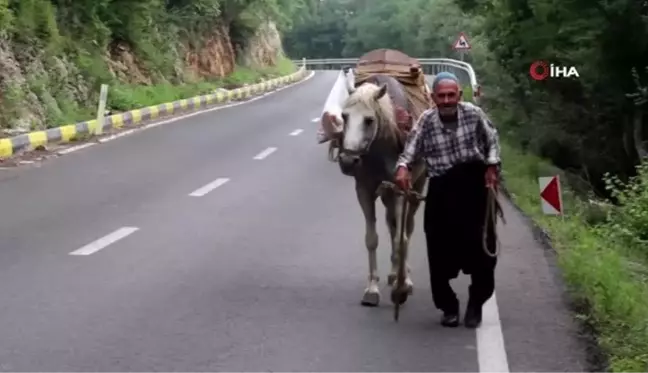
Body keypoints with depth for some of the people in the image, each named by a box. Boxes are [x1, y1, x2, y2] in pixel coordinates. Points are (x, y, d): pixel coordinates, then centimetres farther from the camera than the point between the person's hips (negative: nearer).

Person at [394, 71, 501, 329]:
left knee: (481, 249, 4)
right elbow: (410, 150, -11)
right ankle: (448, 307, 20)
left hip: (475, 185, 0)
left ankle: (475, 305, 24)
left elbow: (492, 140, 7)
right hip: (441, 190, 0)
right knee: (441, 252, 1)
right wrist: (402, 168, -30)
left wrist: (492, 166, -3)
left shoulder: (474, 114, -6)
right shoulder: (426, 121, -7)